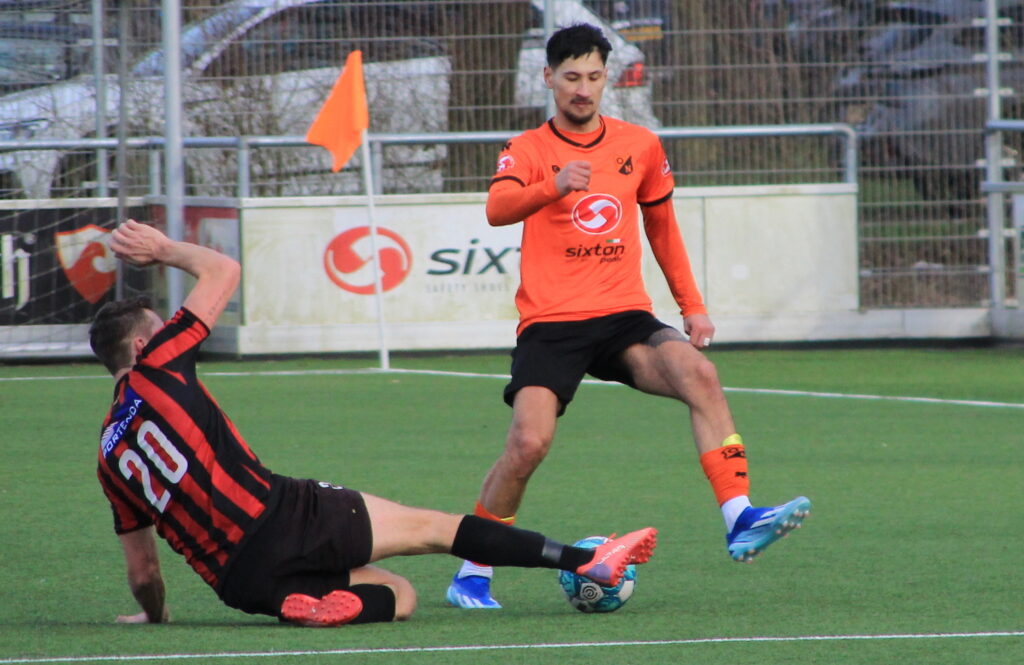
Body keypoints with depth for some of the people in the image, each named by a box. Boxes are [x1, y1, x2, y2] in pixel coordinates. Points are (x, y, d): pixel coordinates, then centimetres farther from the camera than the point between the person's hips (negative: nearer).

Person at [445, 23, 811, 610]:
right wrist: (555, 186, -38)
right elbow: (498, 209, -19)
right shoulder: (528, 150, 2)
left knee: (698, 373, -26)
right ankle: (471, 576, -2)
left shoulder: (640, 147, 13)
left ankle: (740, 520, -30)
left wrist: (692, 305, 16)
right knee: (530, 442, -20)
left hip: (625, 316, 3)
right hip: (550, 321, -3)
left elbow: (662, 227, 25)